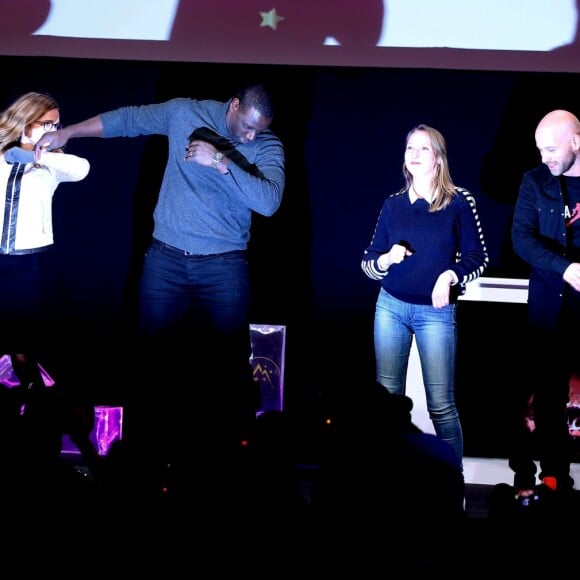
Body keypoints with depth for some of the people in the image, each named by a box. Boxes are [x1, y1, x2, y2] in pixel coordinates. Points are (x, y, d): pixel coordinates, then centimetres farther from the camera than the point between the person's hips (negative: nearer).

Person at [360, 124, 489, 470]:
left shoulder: (459, 201, -2)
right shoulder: (393, 204, 6)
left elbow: (479, 258, 0)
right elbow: (368, 263, 9)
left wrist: (450, 275, -18)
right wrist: (386, 259, -12)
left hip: (436, 312, -3)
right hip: (390, 307, 3)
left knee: (441, 404, -5)